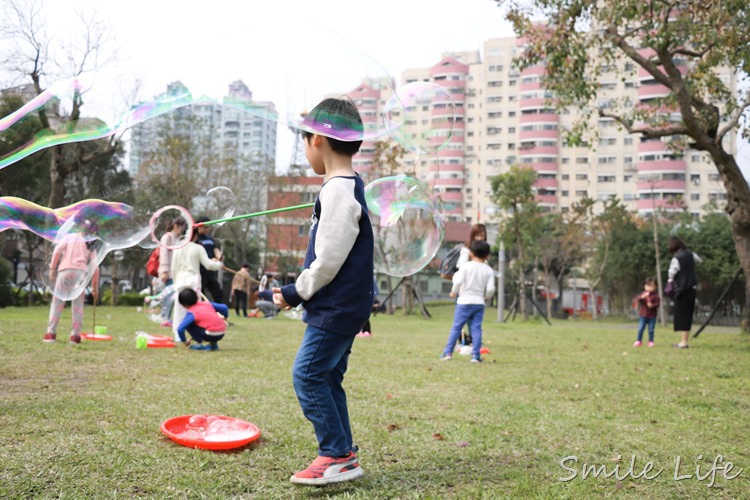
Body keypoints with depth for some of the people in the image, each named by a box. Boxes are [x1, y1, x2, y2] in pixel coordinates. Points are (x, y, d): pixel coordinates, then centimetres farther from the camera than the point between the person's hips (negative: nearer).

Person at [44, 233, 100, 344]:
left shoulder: (69, 237, 19)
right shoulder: (91, 247, 21)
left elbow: (58, 250, 1)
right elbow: (95, 267, 12)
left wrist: (52, 269, 1)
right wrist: (94, 287, 16)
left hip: (65, 269, -1)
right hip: (81, 272, 1)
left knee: (57, 301, 3)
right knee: (78, 304, 6)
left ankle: (51, 333, -1)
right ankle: (75, 335, 2)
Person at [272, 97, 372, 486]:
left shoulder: (337, 191, -18)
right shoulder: (350, 186, 14)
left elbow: (328, 260, -21)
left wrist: (295, 293, -9)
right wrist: (301, 291, 17)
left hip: (336, 307, -10)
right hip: (346, 305, 10)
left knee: (308, 374, -6)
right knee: (327, 378, 14)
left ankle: (338, 456, -1)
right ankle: (342, 455, 20)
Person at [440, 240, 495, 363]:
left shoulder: (466, 266, -4)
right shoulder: (489, 270, 3)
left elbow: (458, 281, -14)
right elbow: (490, 288, -4)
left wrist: (454, 291, 4)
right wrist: (486, 297, 15)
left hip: (464, 301, -2)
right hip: (479, 303, 2)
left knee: (456, 327, 3)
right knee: (476, 328, 4)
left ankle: (448, 352, 4)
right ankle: (476, 355, 0)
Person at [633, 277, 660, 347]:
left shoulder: (655, 295, -5)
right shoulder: (642, 293, 1)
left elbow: (657, 304, -9)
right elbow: (637, 299, -12)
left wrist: (652, 305, -30)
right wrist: (642, 297, -32)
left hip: (652, 316, -2)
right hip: (643, 315, 2)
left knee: (651, 330, 5)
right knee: (640, 329, 2)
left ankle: (651, 341, 17)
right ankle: (638, 341, 12)